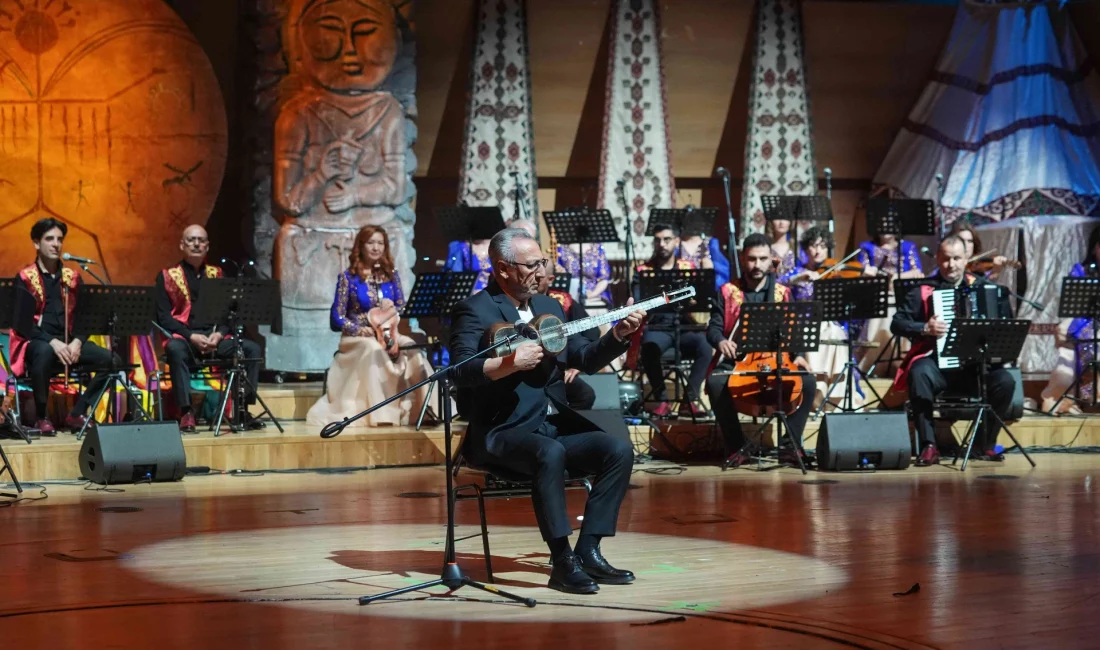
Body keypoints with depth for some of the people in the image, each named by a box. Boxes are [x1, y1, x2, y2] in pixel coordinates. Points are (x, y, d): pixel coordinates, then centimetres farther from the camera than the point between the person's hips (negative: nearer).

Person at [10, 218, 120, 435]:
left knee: (111, 360, -16)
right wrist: (53, 342, -22)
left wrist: (77, 342, -10)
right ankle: (41, 417, -21)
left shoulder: (72, 277, 13)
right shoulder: (25, 279, -1)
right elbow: (22, 323, -9)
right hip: (35, 342, -5)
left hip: (69, 342, 5)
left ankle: (77, 413, -6)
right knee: (44, 352, -40)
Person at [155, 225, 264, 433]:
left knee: (252, 348, -22)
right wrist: (192, 337, -16)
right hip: (184, 337, -3)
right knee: (175, 349, -38)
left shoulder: (217, 274, 17)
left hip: (215, 337, 3)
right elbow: (163, 316, -2)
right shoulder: (167, 277, 7)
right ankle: (186, 413, -38)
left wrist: (219, 333, -10)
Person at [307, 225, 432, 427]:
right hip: (357, 337, -3)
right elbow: (336, 319, -3)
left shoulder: (391, 275, 14)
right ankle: (379, 414, -41)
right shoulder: (348, 277, 2)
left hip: (388, 334, 3)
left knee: (412, 349, -31)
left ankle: (416, 408, -31)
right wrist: (359, 329, -20)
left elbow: (402, 309, 11)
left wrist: (392, 310, -13)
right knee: (374, 349, -40)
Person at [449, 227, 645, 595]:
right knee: (551, 453, -36)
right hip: (502, 432, -7)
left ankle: (588, 551, -9)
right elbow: (461, 372, -21)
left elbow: (586, 359, 14)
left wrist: (620, 334, -3)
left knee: (619, 450, -13)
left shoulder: (549, 307, 16)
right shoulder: (475, 311, -7)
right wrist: (511, 363, -34)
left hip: (554, 423, 8)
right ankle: (563, 563, -29)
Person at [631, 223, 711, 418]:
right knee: (649, 348, -35)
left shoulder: (689, 268, 12)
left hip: (685, 327, 1)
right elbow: (638, 304, -3)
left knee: (705, 345, -31)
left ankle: (690, 399, -20)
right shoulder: (644, 270, 8)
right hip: (657, 328, -1)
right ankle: (662, 400, -20)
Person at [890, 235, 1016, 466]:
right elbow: (897, 323, 0)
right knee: (919, 374, -35)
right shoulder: (924, 290, 6)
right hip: (936, 361, -2)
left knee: (1005, 381, -25)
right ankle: (929, 446, -27)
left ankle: (985, 443, -4)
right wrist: (925, 328, -16)